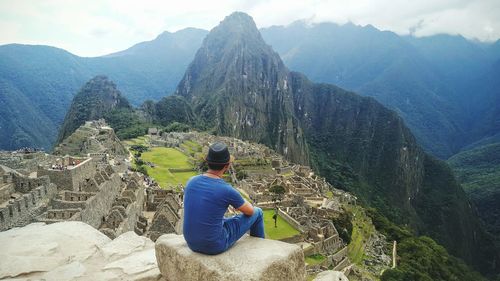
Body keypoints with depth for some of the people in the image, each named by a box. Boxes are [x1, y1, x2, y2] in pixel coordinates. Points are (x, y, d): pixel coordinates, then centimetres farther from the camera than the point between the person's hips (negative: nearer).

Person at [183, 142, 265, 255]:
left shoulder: (191, 182, -5)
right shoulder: (228, 191, -23)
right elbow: (250, 211, -3)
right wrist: (243, 207, 22)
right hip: (216, 244, -5)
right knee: (257, 212, 16)